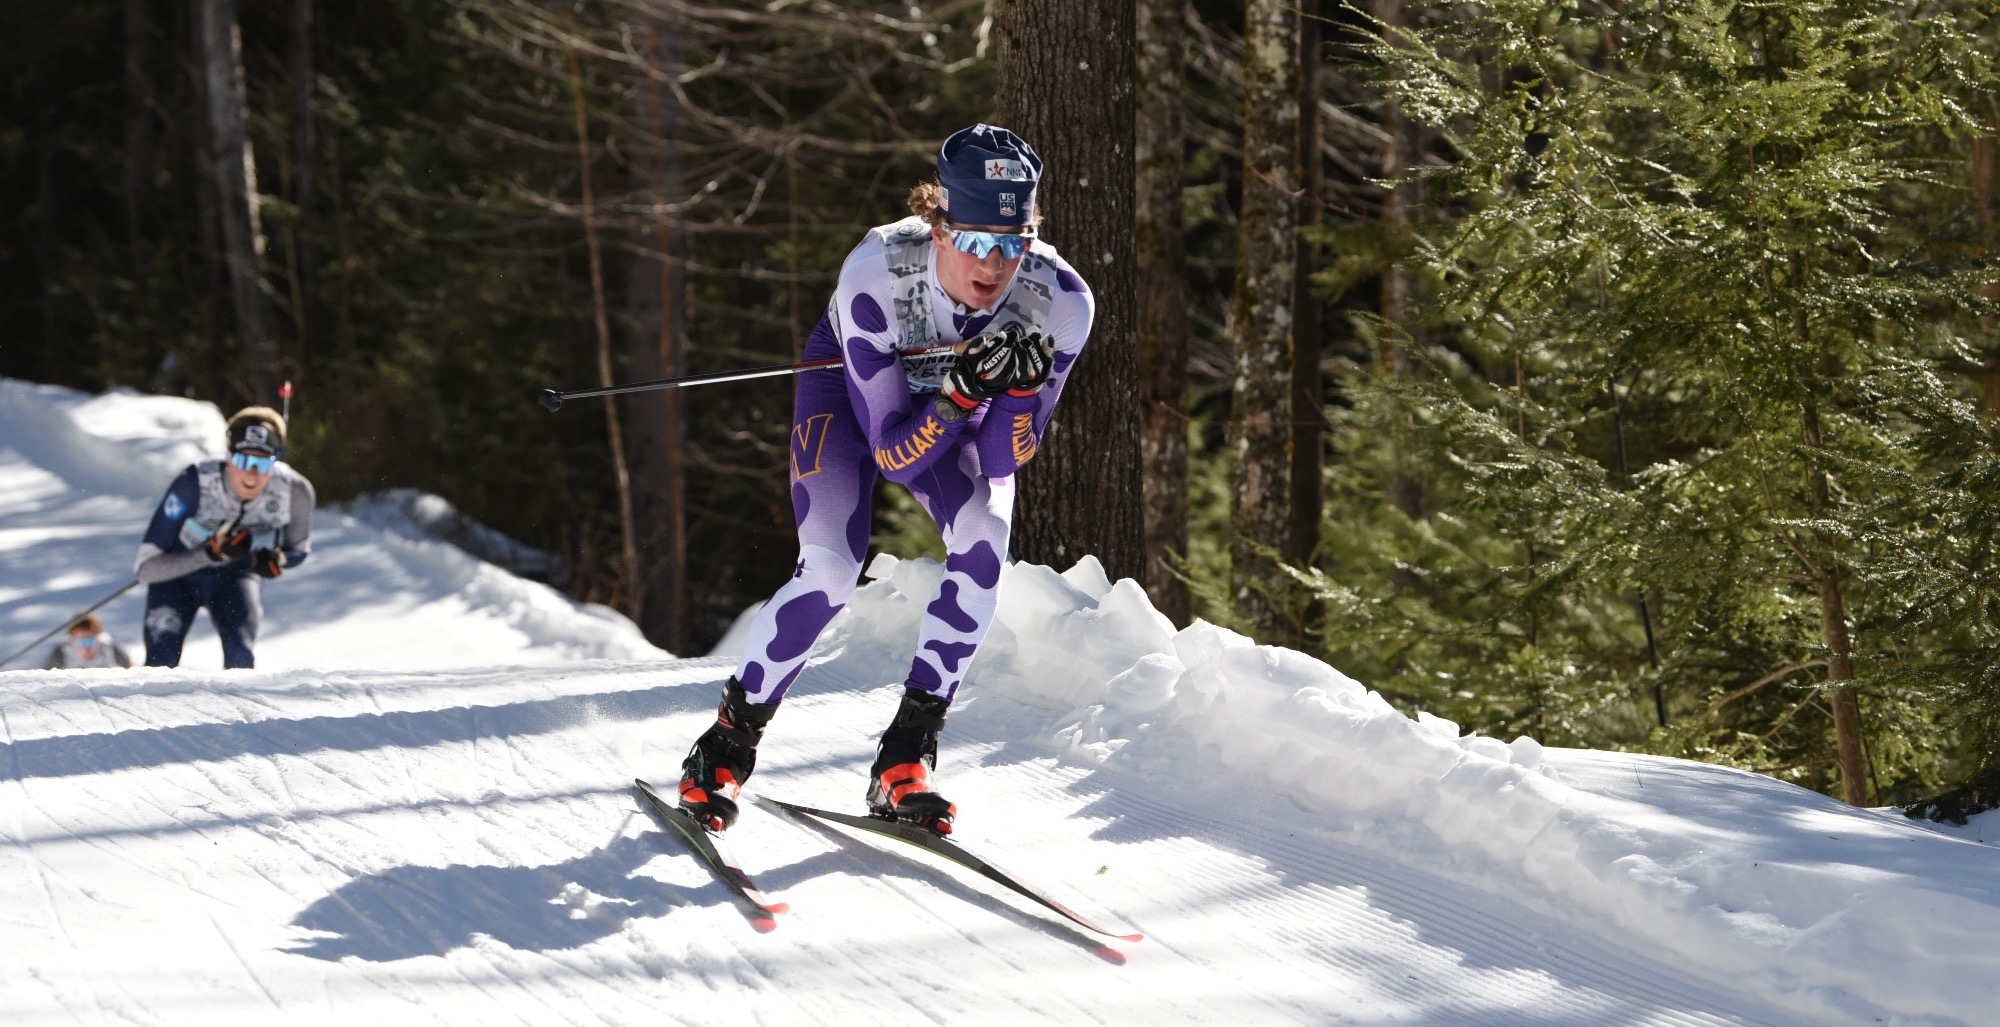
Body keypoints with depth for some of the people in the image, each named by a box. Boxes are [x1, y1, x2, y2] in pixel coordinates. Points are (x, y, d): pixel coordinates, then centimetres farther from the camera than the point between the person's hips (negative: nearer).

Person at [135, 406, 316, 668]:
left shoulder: (295, 491, -25)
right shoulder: (194, 484, -33)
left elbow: (298, 549, -2)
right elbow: (146, 568, -31)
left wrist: (276, 561, -26)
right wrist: (212, 551, -43)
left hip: (236, 576, 2)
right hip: (178, 574, -2)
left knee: (241, 659, -23)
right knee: (161, 664, -19)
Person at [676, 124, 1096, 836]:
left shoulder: (1059, 303, -33)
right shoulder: (875, 274, -40)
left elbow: (1002, 462, -25)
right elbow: (895, 455, -33)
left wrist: (1021, 387, -44)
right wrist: (963, 391, -50)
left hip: (962, 404, 2)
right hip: (850, 385, -2)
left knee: (984, 542, -26)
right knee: (831, 569, -21)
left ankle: (905, 756, -14)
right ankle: (728, 743, 1)